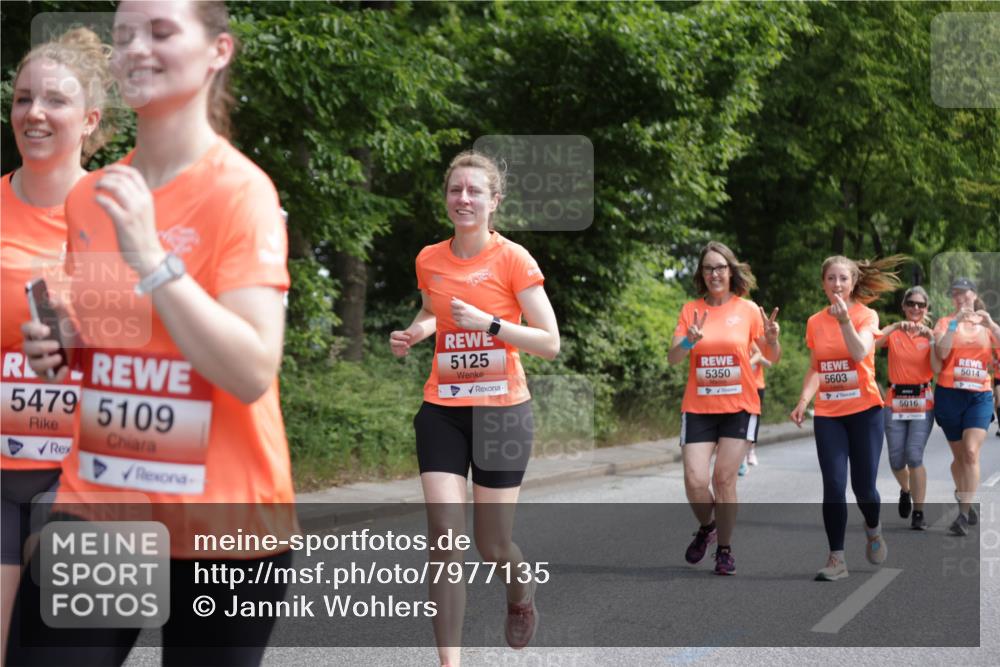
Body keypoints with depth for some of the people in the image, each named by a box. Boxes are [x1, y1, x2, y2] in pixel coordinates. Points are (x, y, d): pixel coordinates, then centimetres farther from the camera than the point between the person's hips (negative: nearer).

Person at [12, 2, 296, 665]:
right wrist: (55, 350, 0)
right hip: (95, 501, 5)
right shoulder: (89, 197, 6)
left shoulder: (242, 192, -12)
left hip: (220, 521, -5)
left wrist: (151, 255, -25)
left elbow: (253, 371, -22)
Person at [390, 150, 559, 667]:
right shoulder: (429, 261, 4)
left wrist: (488, 323, -20)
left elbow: (549, 344, -9)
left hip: (502, 411, -3)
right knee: (444, 537, -10)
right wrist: (411, 334, 4)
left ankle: (522, 596, 41)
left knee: (492, 546, 5)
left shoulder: (513, 259, -8)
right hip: (442, 411, 3)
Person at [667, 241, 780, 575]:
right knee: (695, 481, -8)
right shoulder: (691, 310, 2)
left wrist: (772, 340, -17)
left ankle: (724, 550, 11)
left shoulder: (748, 310, 0)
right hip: (698, 408, 1)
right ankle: (706, 527, 23)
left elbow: (772, 357, 5)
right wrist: (689, 341, -24)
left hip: (740, 407, -1)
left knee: (724, 479, -7)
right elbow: (672, 358, -3)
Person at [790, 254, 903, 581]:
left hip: (864, 410, -2)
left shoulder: (866, 315, -4)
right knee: (833, 487, -7)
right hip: (828, 414, 2)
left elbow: (860, 353, -22)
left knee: (863, 486, 1)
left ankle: (873, 530, 33)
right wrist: (803, 401, -3)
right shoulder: (815, 322, 6)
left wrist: (844, 320, -34)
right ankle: (836, 559, -1)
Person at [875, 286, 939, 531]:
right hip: (896, 402, 1)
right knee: (896, 460, 3)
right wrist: (895, 326, -23)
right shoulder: (893, 333, 2)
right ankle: (905, 490, 37)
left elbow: (937, 369, -10)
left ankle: (918, 512, -4)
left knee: (914, 456, -14)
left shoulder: (931, 334, 3)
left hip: (922, 402, -1)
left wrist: (931, 338, -16)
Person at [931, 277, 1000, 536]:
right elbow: (941, 353, -12)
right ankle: (964, 501, 31)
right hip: (950, 394, 0)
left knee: (971, 452, -16)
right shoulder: (945, 322, 5)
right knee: (959, 455, 9)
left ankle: (963, 515, -16)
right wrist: (955, 323, -17)